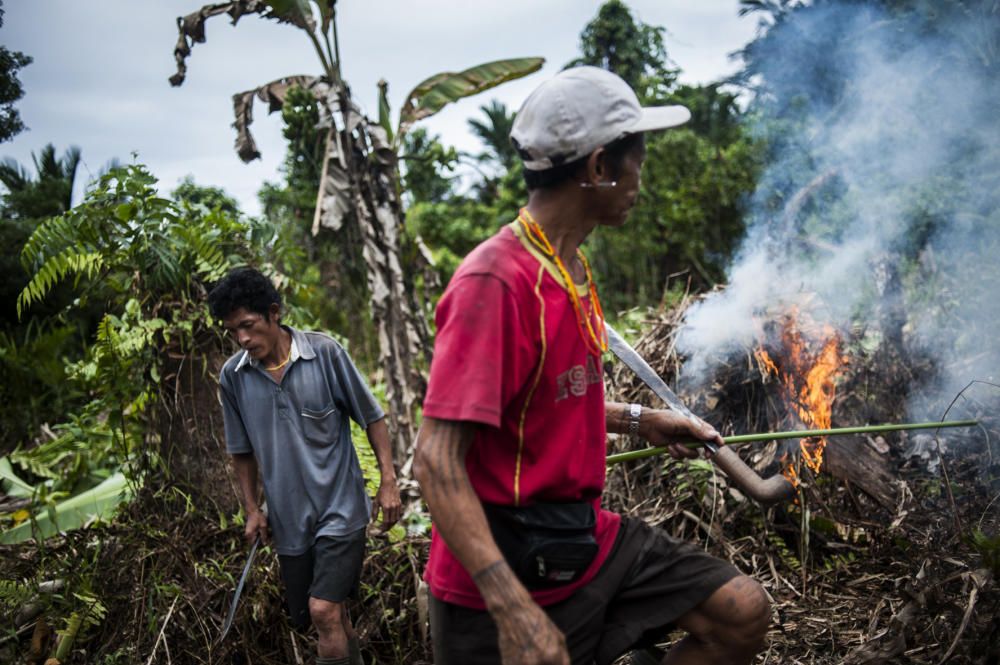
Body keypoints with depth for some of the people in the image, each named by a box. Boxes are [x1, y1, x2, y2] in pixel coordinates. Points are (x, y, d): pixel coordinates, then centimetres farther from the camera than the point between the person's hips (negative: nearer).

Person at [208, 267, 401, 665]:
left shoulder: (325, 352, -11)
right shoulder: (232, 376, -2)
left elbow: (371, 417, -2)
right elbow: (242, 450, 11)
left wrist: (388, 481, -6)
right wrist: (251, 509, 7)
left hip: (340, 508, -4)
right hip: (288, 520, 4)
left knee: (324, 611, -14)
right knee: (319, 615, 12)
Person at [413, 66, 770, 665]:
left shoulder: (573, 269, 7)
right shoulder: (494, 282, -23)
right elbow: (437, 462, -27)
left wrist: (639, 421, 20)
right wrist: (514, 610, -33)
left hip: (587, 540, 9)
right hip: (505, 574, -8)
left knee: (742, 612, 5)